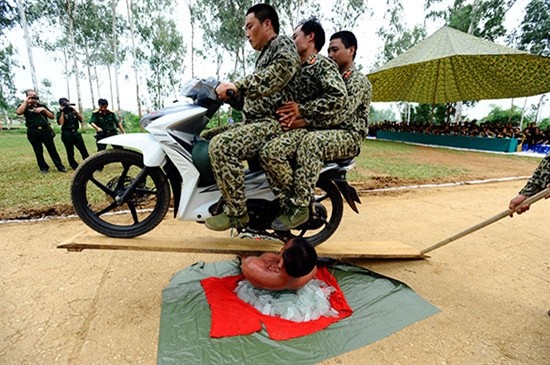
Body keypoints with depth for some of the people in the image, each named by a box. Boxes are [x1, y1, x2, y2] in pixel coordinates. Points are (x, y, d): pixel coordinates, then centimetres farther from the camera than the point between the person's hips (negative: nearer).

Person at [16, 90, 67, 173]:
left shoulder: (42, 106, 15)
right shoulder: (25, 107, 7)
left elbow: (52, 116, 11)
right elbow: (18, 112, -16)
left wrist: (44, 109, -4)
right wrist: (25, 101, -7)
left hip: (46, 131, 1)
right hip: (33, 133, -1)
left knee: (52, 150, 1)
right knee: (38, 152, 5)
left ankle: (60, 167, 3)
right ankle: (43, 168, 14)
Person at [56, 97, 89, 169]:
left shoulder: (73, 111, 13)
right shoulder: (60, 113, 2)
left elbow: (81, 118, 2)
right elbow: (61, 123, -12)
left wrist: (75, 110, -5)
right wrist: (62, 112, -11)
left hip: (76, 132, 3)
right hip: (66, 134, -3)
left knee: (83, 149, 2)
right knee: (70, 152, 1)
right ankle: (75, 167, 9)